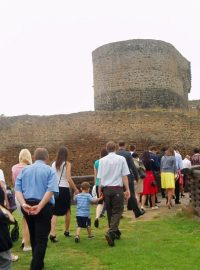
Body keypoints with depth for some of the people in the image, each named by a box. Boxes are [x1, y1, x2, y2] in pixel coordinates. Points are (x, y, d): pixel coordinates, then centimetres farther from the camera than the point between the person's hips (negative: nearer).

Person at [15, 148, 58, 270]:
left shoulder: (25, 169, 13)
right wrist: (39, 206, -21)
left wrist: (23, 204, -13)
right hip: (44, 206, -5)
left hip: (27, 206, 5)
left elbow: (17, 189, -1)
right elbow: (51, 190, -16)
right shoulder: (49, 170, 1)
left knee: (33, 236, 21)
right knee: (41, 238, 1)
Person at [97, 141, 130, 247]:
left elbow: (99, 178, 4)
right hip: (117, 188, -3)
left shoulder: (102, 160, 4)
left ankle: (115, 232, 29)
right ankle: (111, 232, -19)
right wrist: (127, 189, 1)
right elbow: (124, 176, -4)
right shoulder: (121, 159, -2)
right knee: (117, 211, 0)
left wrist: (100, 192, 12)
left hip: (106, 189, 3)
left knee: (110, 211, 16)